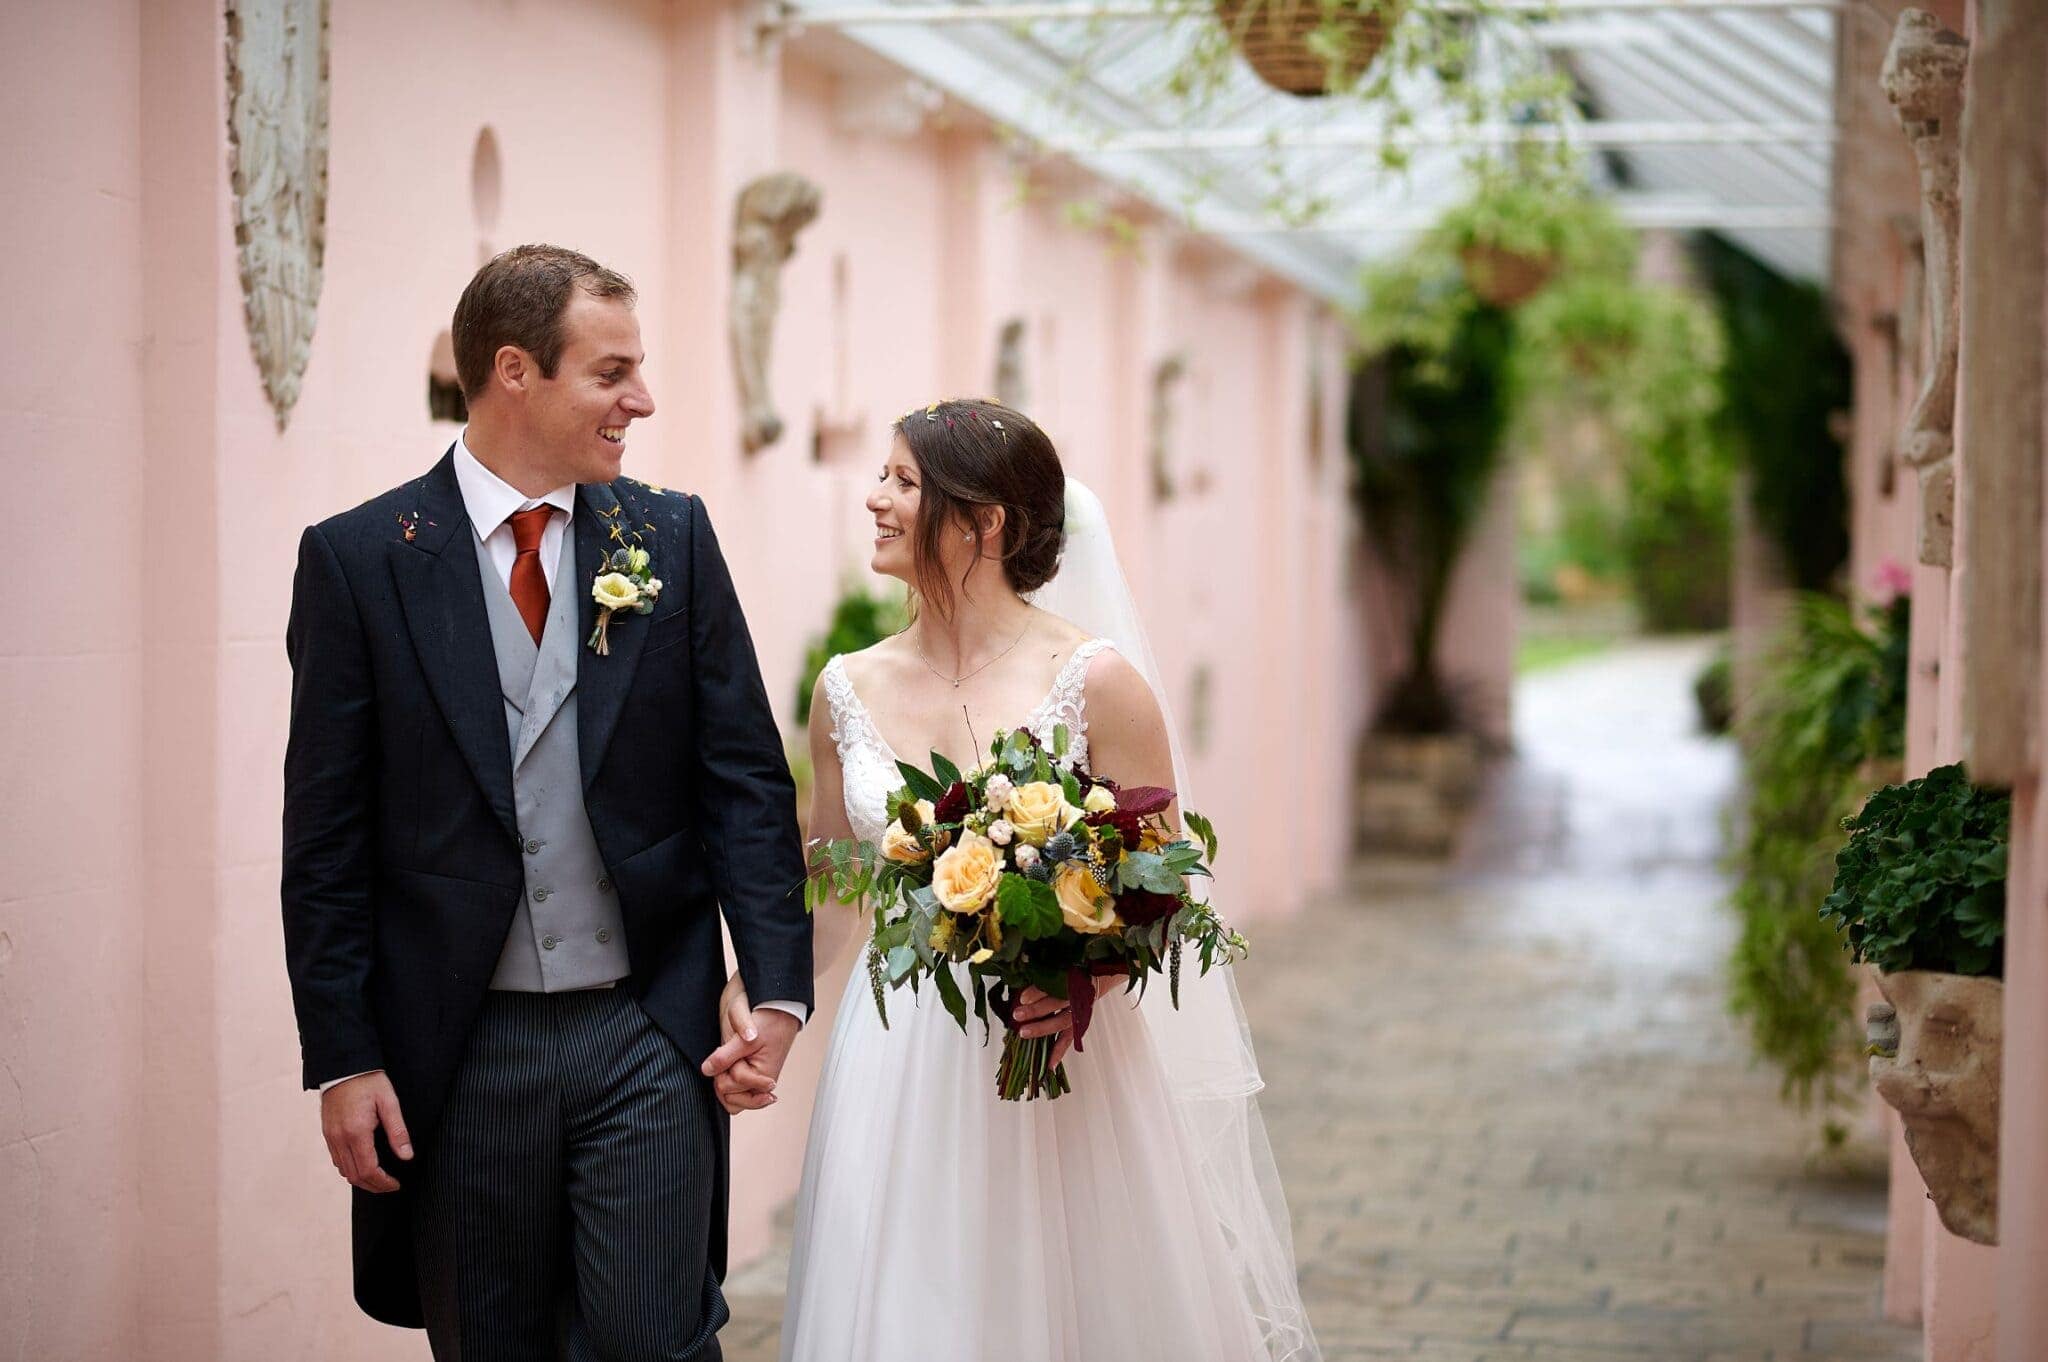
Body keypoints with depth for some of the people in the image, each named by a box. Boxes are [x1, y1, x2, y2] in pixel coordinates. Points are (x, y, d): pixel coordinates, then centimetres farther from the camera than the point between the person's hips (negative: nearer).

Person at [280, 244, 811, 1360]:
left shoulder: (670, 537, 4)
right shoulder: (359, 558, -3)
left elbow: (744, 777, 4)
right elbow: (324, 835, -1)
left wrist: (776, 987, -6)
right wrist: (342, 1060, -5)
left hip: (647, 1038, 1)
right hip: (457, 1054, -1)